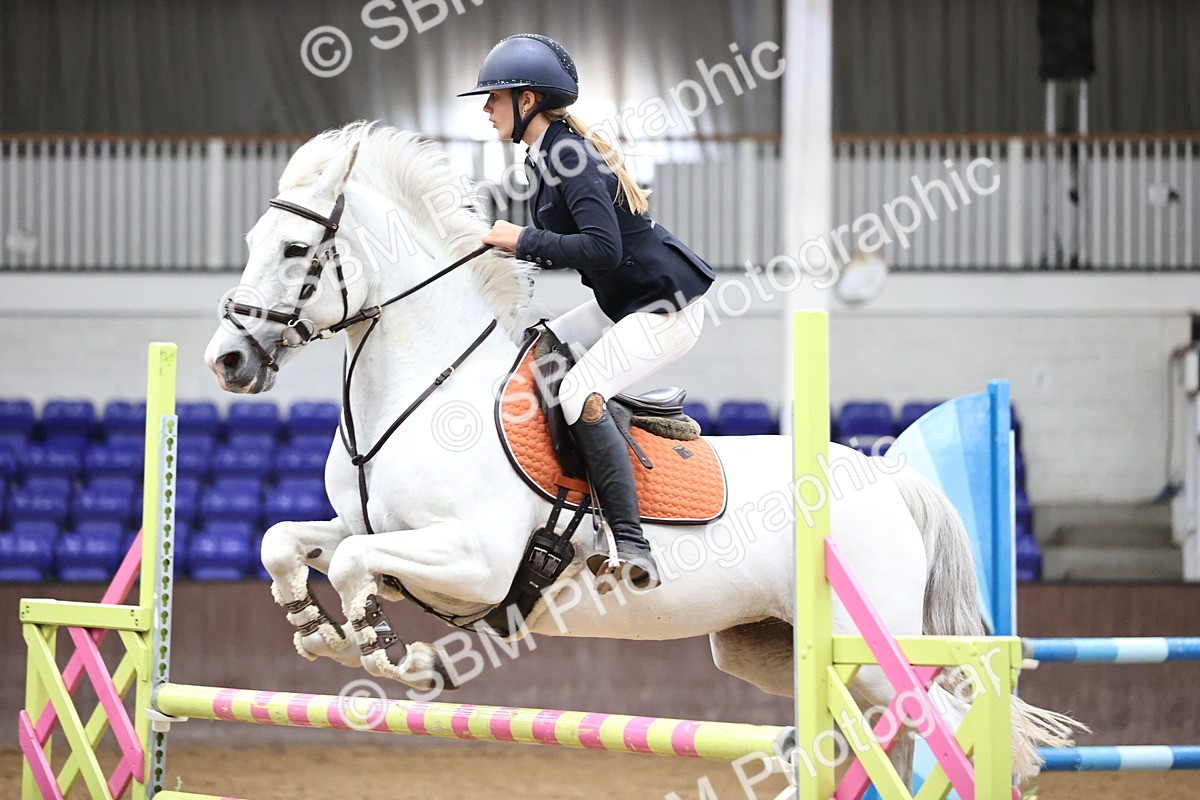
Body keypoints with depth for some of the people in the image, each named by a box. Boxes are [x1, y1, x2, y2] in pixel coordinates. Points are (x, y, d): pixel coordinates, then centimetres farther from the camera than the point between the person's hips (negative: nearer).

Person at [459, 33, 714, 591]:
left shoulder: (568, 155, -20)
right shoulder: (545, 158, 9)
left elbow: (604, 248, -30)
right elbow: (570, 247, 16)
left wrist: (522, 240, -23)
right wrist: (510, 247, 2)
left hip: (667, 305, -11)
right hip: (623, 304, 11)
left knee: (580, 394, -25)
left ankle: (633, 552, -26)